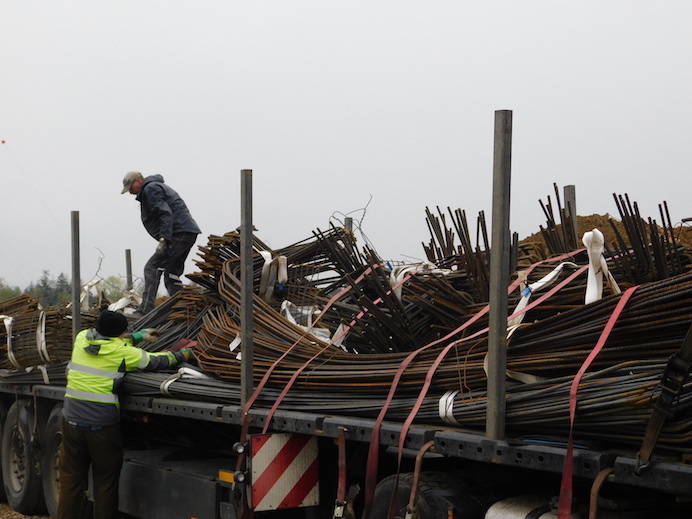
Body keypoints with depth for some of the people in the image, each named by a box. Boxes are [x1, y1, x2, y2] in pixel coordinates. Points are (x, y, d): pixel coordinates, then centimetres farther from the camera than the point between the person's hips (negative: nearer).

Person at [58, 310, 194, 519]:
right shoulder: (122, 352, -9)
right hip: (102, 423, -4)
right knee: (105, 481, 10)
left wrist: (138, 336, 28)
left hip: (72, 421, 4)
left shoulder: (82, 338, 3)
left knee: (71, 478, 11)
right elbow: (156, 361, 1)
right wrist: (181, 355, 18)